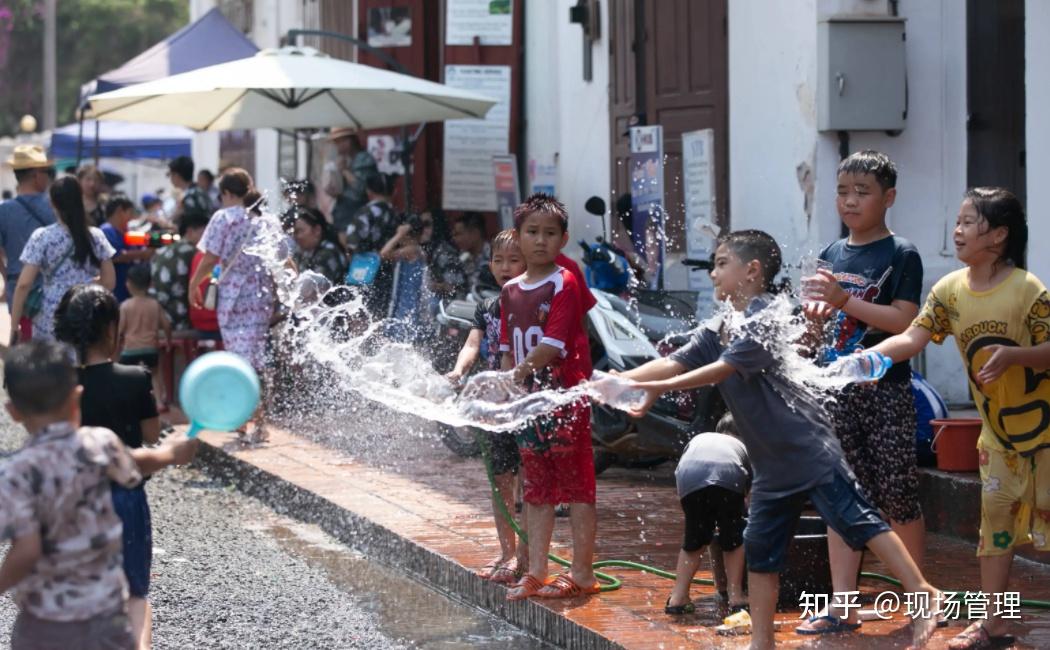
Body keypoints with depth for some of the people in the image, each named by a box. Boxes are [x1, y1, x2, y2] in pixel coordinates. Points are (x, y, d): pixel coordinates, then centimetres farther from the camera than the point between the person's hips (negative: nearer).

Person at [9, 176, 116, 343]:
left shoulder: (41, 237, -6)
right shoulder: (96, 236, 3)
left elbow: (24, 285, -9)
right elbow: (109, 281, 7)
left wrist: (14, 325, -3)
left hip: (50, 322, -2)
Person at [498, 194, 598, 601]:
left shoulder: (564, 284, -9)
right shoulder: (511, 290, 12)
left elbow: (553, 346, -18)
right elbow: (508, 349, 15)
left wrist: (516, 374, -21)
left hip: (566, 396, -7)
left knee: (576, 485, -1)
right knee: (536, 488, 12)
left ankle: (582, 572, 4)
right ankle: (536, 572, 18)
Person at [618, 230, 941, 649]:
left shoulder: (763, 320, -15)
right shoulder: (715, 332, 12)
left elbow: (721, 370, -22)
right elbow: (673, 363, 3)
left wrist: (656, 389, -26)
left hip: (811, 450, -9)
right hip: (772, 464, 9)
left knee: (860, 523, -9)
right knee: (760, 549, 9)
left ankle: (923, 595, -4)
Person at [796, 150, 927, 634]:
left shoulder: (901, 255, -5)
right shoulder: (832, 254, 12)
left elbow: (906, 321, -16)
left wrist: (844, 301, -22)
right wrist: (813, 310, -5)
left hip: (886, 391, -5)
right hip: (837, 389, 5)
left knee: (897, 495, 0)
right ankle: (843, 606, 6)